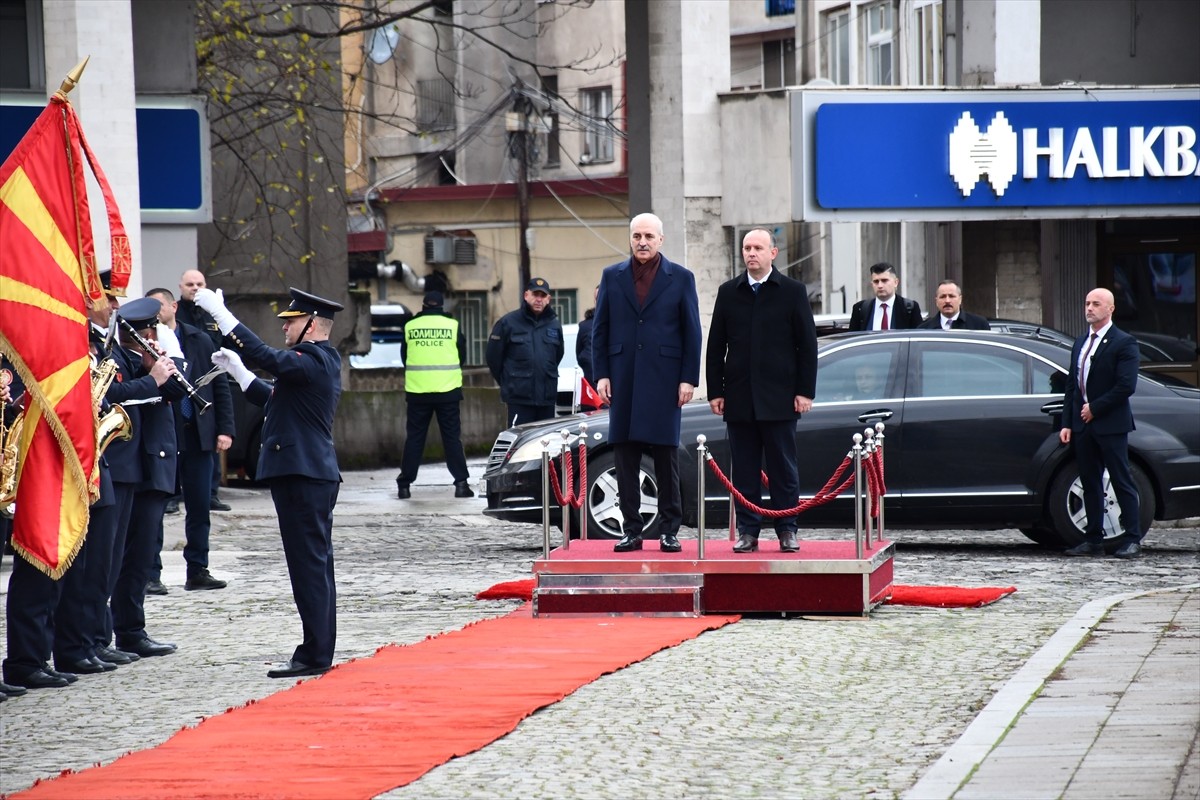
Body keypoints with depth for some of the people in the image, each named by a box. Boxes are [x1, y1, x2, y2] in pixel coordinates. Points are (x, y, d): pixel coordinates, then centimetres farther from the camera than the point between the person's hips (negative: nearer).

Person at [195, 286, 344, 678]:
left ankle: (315, 654, -8)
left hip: (302, 476, -11)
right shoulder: (322, 361, 18)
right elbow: (275, 399, 26)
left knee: (309, 564, -9)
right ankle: (318, 651, 18)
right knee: (315, 564, 13)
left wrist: (219, 312, -23)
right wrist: (238, 371, 22)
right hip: (314, 473, 11)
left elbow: (267, 357, -26)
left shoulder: (313, 359, -14)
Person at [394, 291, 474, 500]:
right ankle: (461, 482, 0)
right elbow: (462, 356, 9)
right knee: (452, 437, 4)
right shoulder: (452, 325, -1)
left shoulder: (410, 326, 1)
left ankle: (404, 484, 6)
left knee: (414, 437, 7)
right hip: (447, 389, -1)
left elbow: (404, 357, 11)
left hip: (417, 390, 1)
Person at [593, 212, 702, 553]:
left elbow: (692, 333, 2)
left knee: (666, 456, 1)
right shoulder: (612, 276, 9)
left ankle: (669, 530, 6)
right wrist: (601, 375, 0)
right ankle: (631, 529, 7)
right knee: (625, 457, 2)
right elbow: (600, 330, 9)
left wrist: (688, 379, -5)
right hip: (623, 381, 2)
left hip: (663, 381, -2)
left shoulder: (681, 278, 4)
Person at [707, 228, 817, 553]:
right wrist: (715, 391, 3)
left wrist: (805, 391, -5)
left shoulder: (793, 292, 3)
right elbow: (715, 346, 10)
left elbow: (807, 344, 1)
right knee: (744, 469, 3)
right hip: (739, 398, 2)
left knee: (783, 468, 1)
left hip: (779, 399, -2)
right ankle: (747, 531, 8)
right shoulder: (728, 292, 9)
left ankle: (787, 530, 7)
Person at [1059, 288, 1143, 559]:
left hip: (1110, 425, -7)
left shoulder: (1123, 343, -7)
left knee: (1122, 483, -4)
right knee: (1090, 484, 8)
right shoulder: (1080, 343, 17)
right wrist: (1067, 423, 9)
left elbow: (1126, 385, -15)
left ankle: (1132, 540, -1)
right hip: (1083, 425, 7)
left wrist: (1094, 408, -13)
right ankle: (1093, 540, 11)